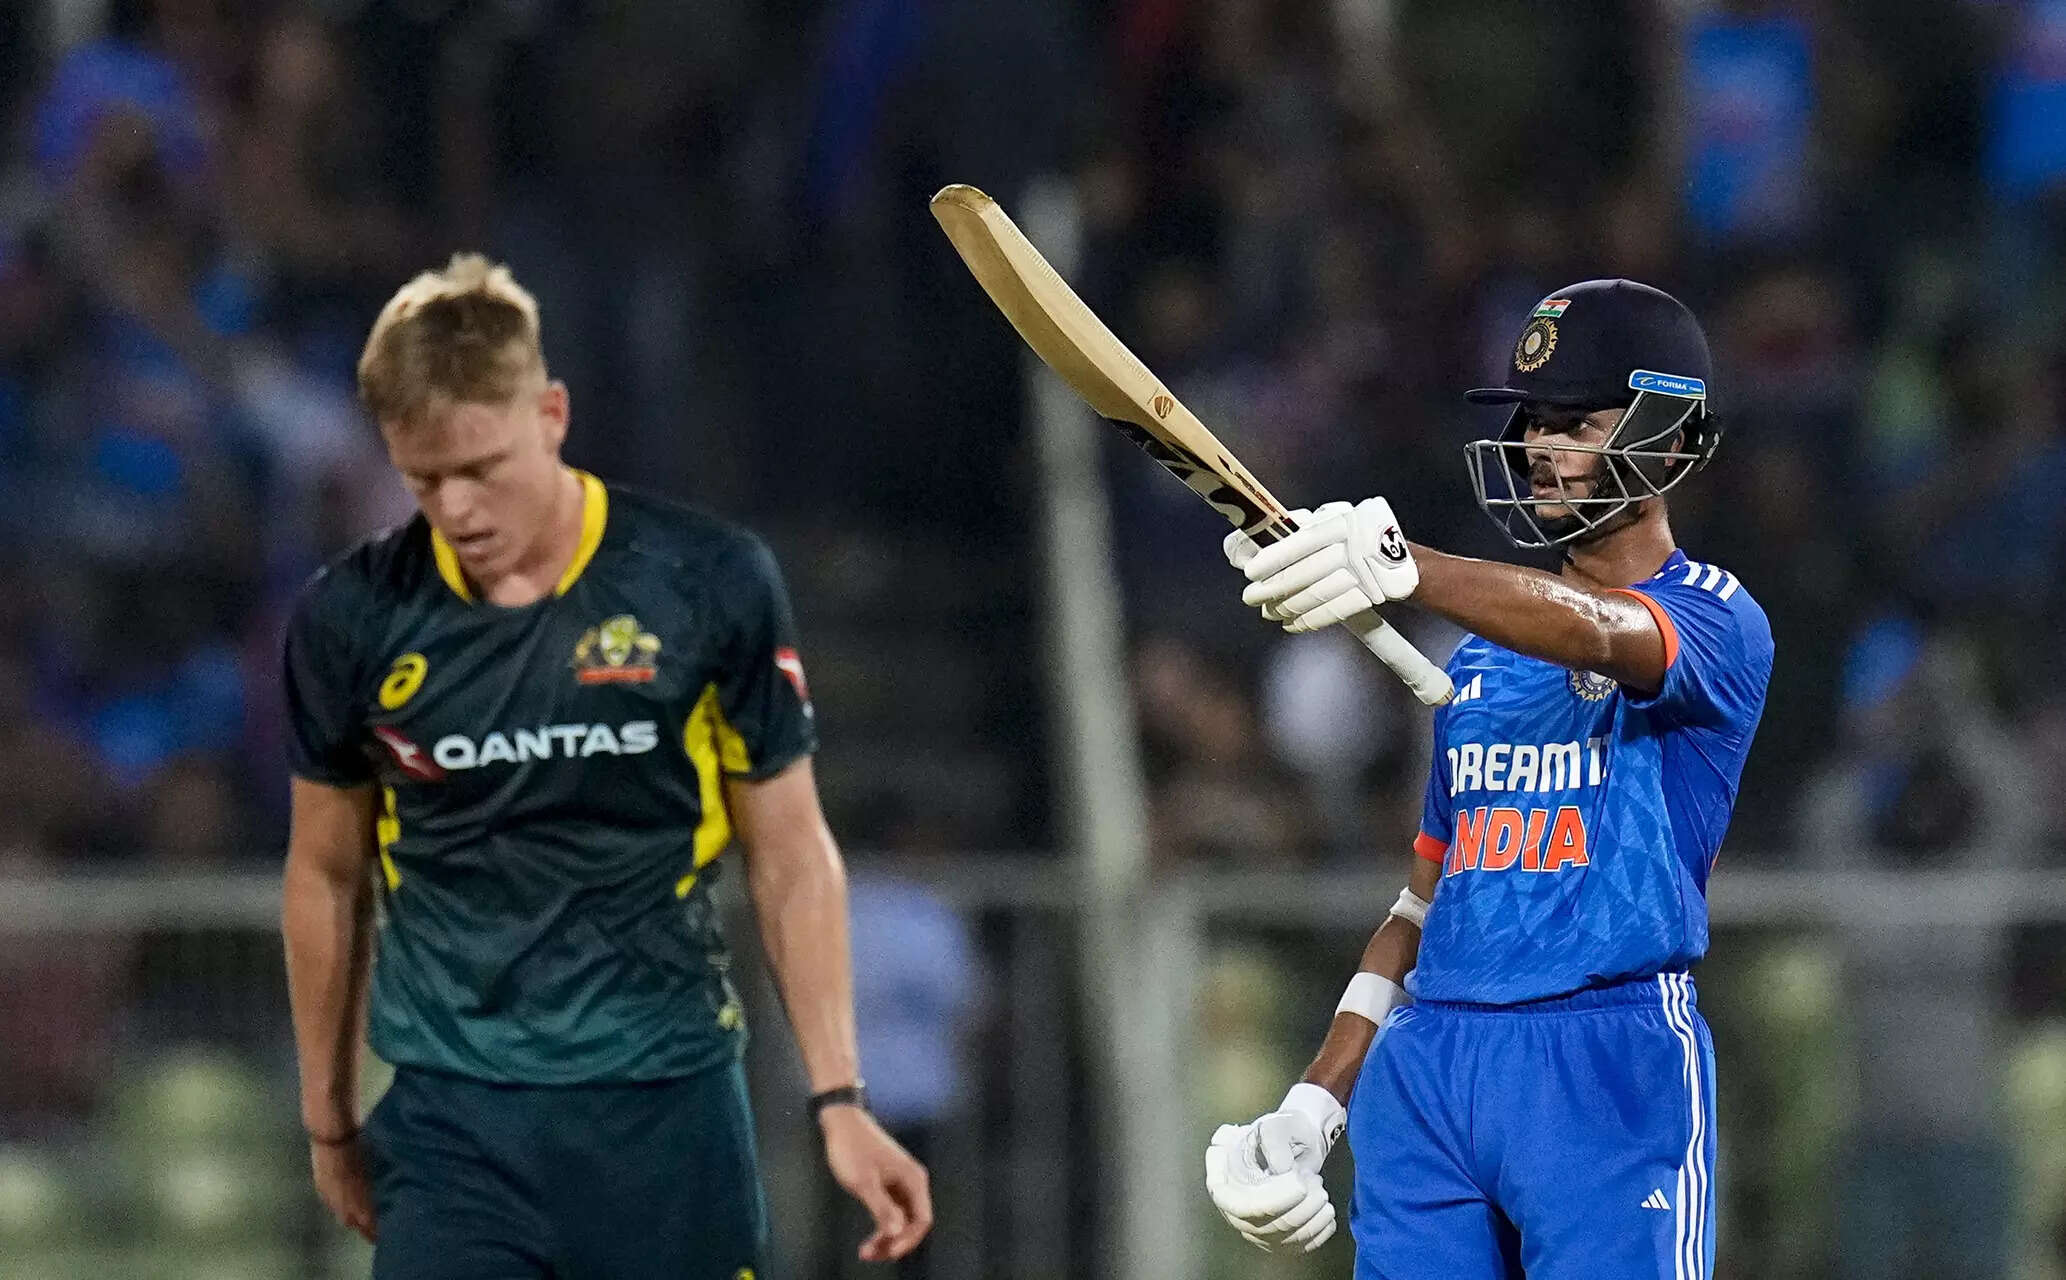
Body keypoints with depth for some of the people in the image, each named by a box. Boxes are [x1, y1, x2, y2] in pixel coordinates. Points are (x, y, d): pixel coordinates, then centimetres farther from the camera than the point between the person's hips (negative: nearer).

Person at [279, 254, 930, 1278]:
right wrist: (328, 1120, 18)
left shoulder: (709, 583, -5)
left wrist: (838, 1101, -2)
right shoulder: (352, 619, -1)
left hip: (666, 1113, 0)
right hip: (451, 1122, 0)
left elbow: (790, 857, 3)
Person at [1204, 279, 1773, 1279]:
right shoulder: (1481, 652, 22)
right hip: (1424, 1068, 6)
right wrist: (1314, 1104, 15)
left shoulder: (1718, 623, 0)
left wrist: (1399, 566, -40)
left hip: (1611, 1066, -6)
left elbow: (1597, 633, -23)